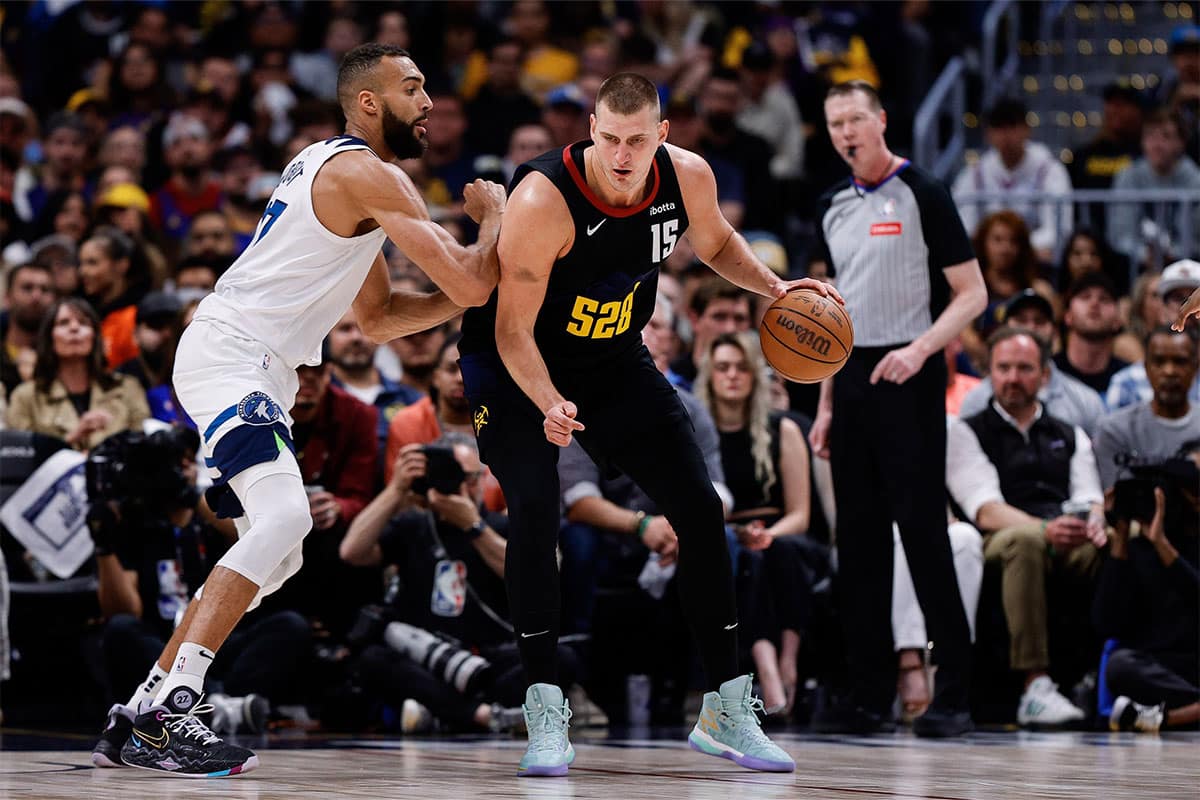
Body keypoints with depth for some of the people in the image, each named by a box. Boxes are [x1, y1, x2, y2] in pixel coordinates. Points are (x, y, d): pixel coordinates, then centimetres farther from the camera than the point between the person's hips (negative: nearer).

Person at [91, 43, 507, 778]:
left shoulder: (337, 169, 21)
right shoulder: (371, 176, -11)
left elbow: (379, 318, 28)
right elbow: (471, 283, -17)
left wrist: (467, 297, 13)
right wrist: (493, 213, 3)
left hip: (256, 371, 11)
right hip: (229, 353, -11)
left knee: (277, 554, 15)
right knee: (283, 518, -27)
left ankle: (148, 709, 16)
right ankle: (167, 713, -34)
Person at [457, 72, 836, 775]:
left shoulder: (688, 177, -16)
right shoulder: (544, 200, -32)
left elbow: (716, 242, 9)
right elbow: (513, 329, -28)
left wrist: (774, 286, -7)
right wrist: (549, 404, -43)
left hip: (616, 360, 5)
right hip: (518, 364, -5)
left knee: (701, 510, 0)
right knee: (534, 511, -25)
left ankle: (727, 710, 10)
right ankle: (546, 714, -18)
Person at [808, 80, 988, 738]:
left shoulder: (920, 195, -4)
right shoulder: (833, 207, 15)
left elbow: (971, 294, -6)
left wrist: (920, 349, -21)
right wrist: (826, 404, 15)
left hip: (907, 382, -6)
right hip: (852, 383, 6)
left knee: (923, 531, -10)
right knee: (858, 537, 5)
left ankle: (953, 695, -7)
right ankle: (869, 694, 9)